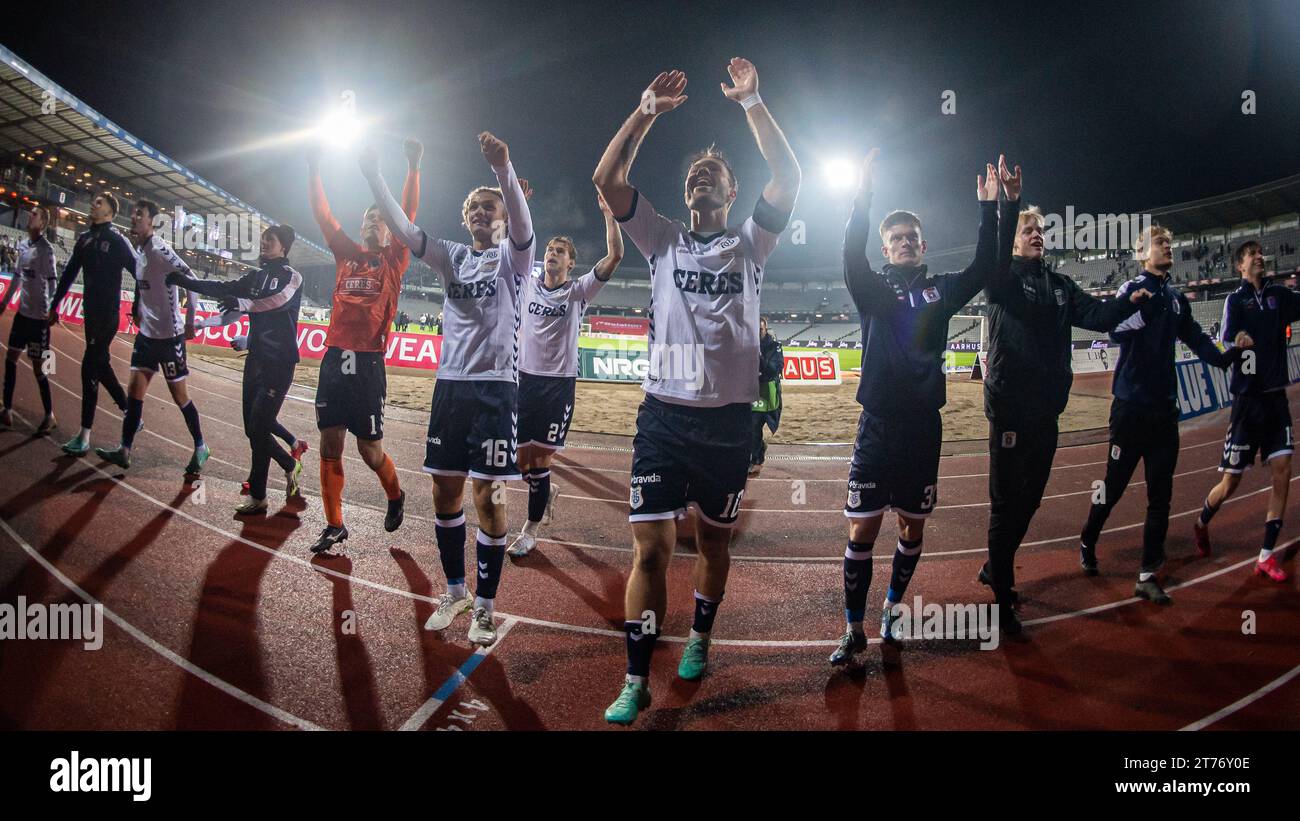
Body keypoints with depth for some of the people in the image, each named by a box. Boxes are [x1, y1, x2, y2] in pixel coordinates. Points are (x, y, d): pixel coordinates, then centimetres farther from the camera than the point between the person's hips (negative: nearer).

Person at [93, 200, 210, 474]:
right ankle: (124, 450, 11)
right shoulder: (139, 251, 10)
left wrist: (190, 320, -26)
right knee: (134, 390, 6)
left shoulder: (159, 250, -17)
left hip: (169, 334, -8)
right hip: (146, 332, 8)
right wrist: (137, 310, 20)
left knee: (179, 395, 2)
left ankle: (200, 448, 16)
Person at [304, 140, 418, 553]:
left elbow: (408, 216, -5)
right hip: (335, 358, 4)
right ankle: (334, 525, 13)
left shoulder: (394, 260, 5)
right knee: (330, 445, 3)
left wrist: (413, 168, -12)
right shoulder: (347, 255, 15)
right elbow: (323, 215, 12)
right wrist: (313, 169, 8)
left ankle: (395, 496, 30)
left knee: (369, 448, 1)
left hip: (369, 362, -4)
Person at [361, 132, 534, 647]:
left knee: (487, 497, -4)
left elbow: (523, 226, -22)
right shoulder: (452, 257, 14)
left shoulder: (512, 257, 0)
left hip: (496, 385, -5)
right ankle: (455, 590, 26)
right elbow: (402, 229, 4)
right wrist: (373, 176, -8)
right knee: (445, 491, 9)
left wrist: (504, 169, -39)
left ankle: (484, 605, 9)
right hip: (450, 383, 5)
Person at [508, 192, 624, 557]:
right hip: (524, 378, 3)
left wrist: (609, 212, -16)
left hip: (559, 383, -3)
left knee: (540, 460, -2)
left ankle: (530, 531, 11)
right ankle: (546, 490, 40)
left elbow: (615, 256, -11)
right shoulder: (527, 284, 7)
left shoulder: (578, 291, -2)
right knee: (521, 458, 8)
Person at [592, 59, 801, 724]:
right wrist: (648, 111, -5)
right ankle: (636, 682, 4)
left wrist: (752, 103, -7)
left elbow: (788, 178, -5)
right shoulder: (663, 240, 11)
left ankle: (699, 639, 36)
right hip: (663, 412, 0)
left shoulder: (749, 245, 9)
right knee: (650, 547, -5)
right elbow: (607, 179, 1)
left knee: (713, 539, 14)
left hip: (727, 417, 1)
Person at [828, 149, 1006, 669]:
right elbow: (852, 255, -16)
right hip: (878, 426, -2)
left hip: (923, 427, 3)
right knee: (862, 531, -3)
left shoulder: (942, 290, 10)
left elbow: (986, 266, -2)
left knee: (912, 530, 11)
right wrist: (864, 196, -26)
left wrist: (1000, 206, -9)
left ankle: (891, 612, 31)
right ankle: (854, 631, 9)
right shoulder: (874, 289, 3)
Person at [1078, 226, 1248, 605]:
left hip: (1164, 408, 6)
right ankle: (1087, 542, 27)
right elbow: (1115, 331, -22)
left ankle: (1148, 575, 10)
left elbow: (1195, 337, 16)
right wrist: (1145, 305, -37)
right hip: (1131, 406, -6)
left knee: (1161, 495, 4)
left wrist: (1225, 357, -2)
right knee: (1114, 485, 2)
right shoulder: (1132, 289, -6)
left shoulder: (1177, 298, 13)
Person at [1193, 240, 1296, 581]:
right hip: (1248, 399, -4)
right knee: (1230, 483, 2)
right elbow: (1228, 341, -18)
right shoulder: (1236, 300, -4)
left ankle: (1267, 555, 5)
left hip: (1276, 397, 4)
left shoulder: (1279, 294, 8)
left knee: (1282, 472, -3)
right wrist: (1237, 342, -37)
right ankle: (1201, 523, 32)